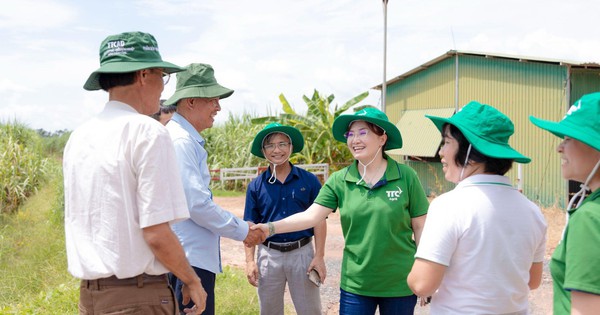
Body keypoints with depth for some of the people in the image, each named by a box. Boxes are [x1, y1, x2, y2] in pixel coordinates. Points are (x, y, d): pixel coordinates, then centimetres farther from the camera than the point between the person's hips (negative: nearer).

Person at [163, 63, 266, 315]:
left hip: (194, 254, 10)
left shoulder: (187, 139, 15)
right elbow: (197, 203, -22)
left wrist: (238, 225, 17)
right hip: (189, 259, -10)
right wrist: (242, 230, -10)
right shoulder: (181, 141, -16)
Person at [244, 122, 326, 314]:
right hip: (269, 254, 2)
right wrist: (250, 261, -5)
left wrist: (319, 256, -7)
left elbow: (319, 219, -2)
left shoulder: (309, 180, -2)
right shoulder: (256, 186, 1)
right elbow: (250, 226, 3)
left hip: (302, 253, -1)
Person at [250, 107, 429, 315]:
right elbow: (311, 216, -10)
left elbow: (420, 227, -2)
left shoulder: (406, 177, -7)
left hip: (399, 284, -1)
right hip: (355, 284, 2)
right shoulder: (339, 180, -2)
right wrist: (271, 227, -24)